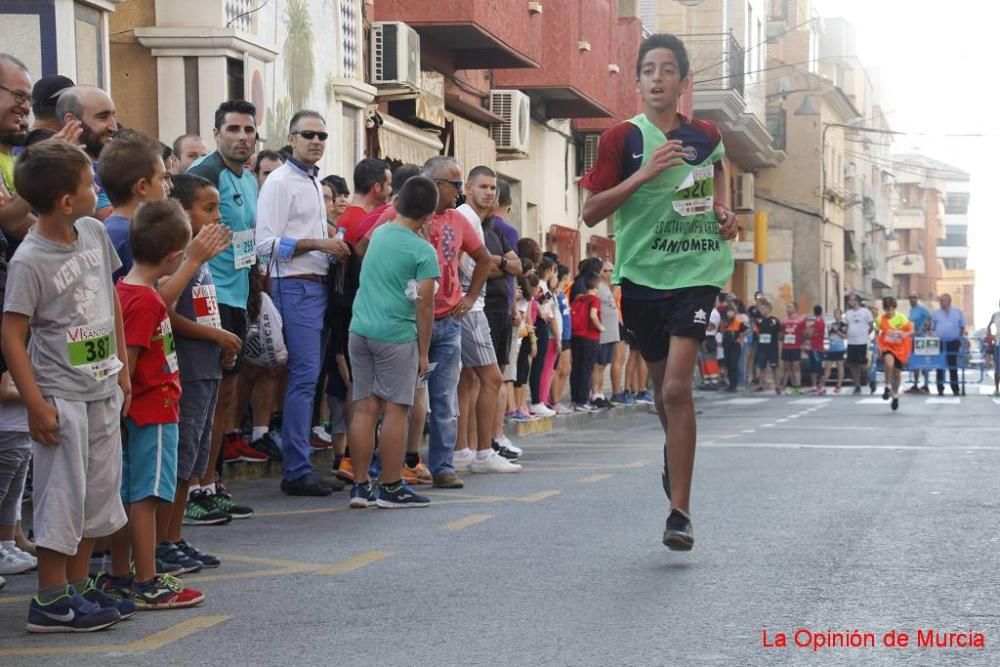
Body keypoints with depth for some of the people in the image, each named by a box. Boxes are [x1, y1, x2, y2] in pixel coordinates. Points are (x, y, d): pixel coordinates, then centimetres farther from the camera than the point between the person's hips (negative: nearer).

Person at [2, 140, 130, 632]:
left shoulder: (94, 232, 3)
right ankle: (51, 601, 8)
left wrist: (121, 368, 14)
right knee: (62, 494, -2)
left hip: (102, 389, 7)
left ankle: (77, 585, 26)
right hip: (61, 396, -7)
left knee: (98, 490, 14)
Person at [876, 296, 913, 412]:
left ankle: (895, 395, 33)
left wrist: (905, 334, -27)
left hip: (900, 349, 1)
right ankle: (888, 387, -11)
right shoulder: (881, 319, -8)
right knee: (889, 364, -32)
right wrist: (878, 345, -7)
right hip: (887, 347, -1)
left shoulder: (901, 318, -11)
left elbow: (911, 331, -4)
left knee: (897, 372, 10)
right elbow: (877, 333, 6)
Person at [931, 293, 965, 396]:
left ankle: (955, 389, 7)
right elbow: (932, 329, 13)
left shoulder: (958, 313, 8)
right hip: (939, 343, 1)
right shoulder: (936, 314, 10)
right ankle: (940, 389, 6)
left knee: (953, 366, 1)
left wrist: (960, 338, 4)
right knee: (940, 367, 1)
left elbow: (962, 328, 12)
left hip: (953, 342, -1)